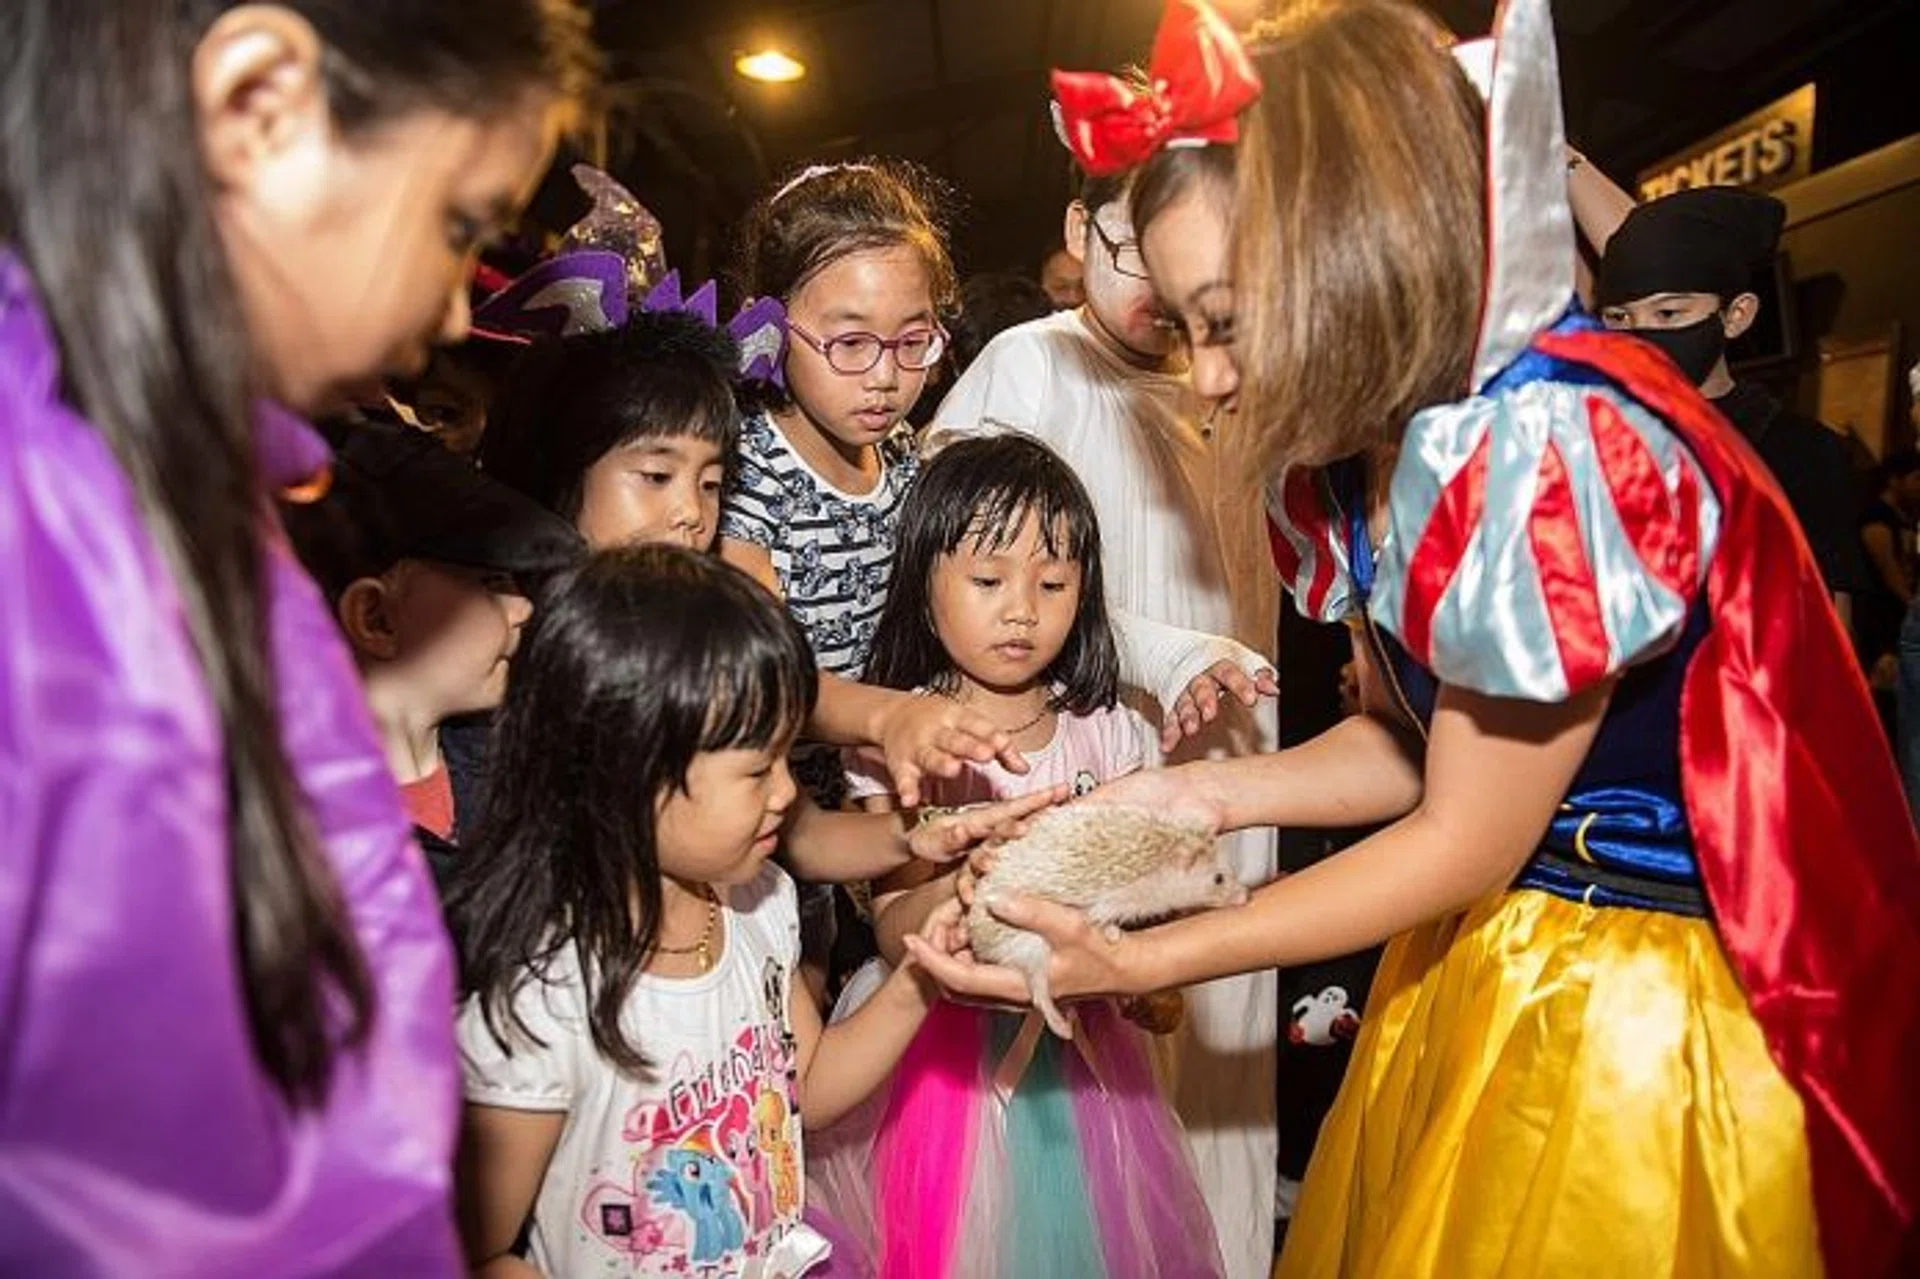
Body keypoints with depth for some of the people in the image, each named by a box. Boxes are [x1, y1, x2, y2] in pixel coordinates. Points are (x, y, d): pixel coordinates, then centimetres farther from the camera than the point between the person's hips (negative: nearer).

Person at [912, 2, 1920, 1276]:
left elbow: (1465, 840, -21)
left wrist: (1142, 963, -19)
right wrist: (1210, 790, -7)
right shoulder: (1365, 445, -2)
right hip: (1470, 963, 8)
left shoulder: (1553, 445, -28)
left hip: (1651, 1012, -7)